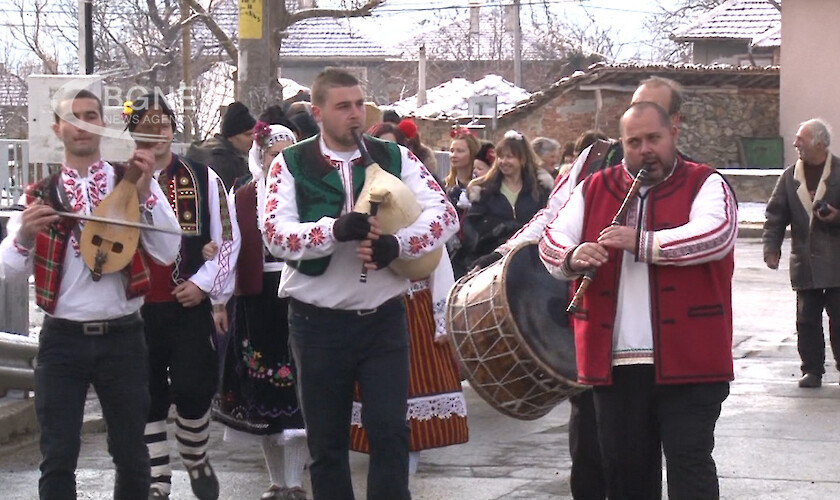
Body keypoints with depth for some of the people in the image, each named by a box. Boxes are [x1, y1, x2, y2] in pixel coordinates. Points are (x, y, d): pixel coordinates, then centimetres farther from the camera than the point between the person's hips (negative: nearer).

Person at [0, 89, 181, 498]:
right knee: (58, 458, 0)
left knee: (131, 454, 9)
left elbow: (167, 253, -7)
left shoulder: (133, 183, 3)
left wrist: (146, 192, -17)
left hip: (122, 336, 0)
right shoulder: (42, 195, 5)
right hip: (62, 339, 0)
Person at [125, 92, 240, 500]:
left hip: (190, 304, -1)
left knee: (193, 390, -5)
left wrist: (204, 284, -3)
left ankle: (196, 461, 23)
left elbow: (229, 239, 4)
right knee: (147, 399, 6)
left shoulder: (203, 179, 1)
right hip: (135, 309, 1)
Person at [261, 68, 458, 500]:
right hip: (318, 321, -1)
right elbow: (275, 234, -13)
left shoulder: (394, 157, 5)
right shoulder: (291, 164, 0)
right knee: (326, 443, 9)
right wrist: (336, 229, -28)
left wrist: (397, 244, -22)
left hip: (383, 318, 1)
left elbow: (445, 214, -5)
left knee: (390, 433, -2)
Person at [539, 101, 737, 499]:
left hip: (688, 360, -4)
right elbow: (551, 240, 8)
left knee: (689, 463, -6)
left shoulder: (704, 184, 1)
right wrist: (572, 256, -16)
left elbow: (715, 234, -17)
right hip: (614, 361, 4)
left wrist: (642, 243, -24)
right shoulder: (594, 189, 14)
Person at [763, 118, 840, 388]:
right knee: (807, 319, 5)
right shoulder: (790, 176, 7)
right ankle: (812, 369, 12)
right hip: (805, 262, 3)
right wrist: (772, 246, -1)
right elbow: (775, 214, 10)